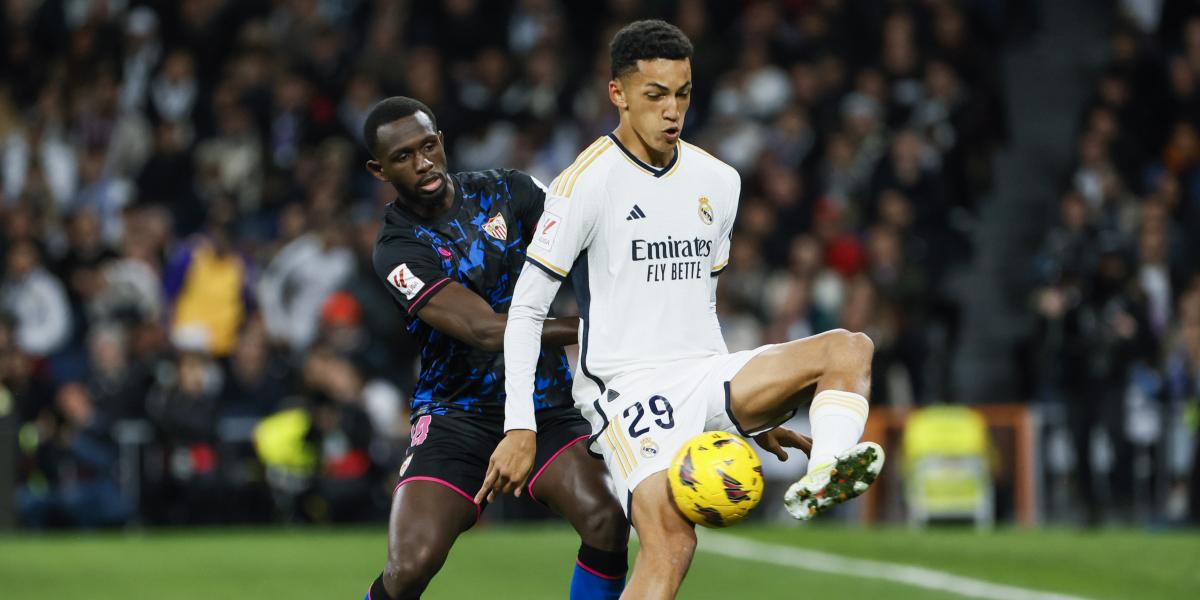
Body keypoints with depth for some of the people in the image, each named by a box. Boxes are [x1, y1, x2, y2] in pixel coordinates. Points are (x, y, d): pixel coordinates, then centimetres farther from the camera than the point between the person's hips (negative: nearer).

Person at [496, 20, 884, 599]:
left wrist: (749, 409, 26)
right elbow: (526, 310, -5)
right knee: (671, 541, -28)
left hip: (705, 379, 6)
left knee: (848, 349, -14)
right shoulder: (588, 183, -6)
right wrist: (519, 427, -12)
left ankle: (822, 480, -39)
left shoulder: (718, 182, 13)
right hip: (626, 388, -6)